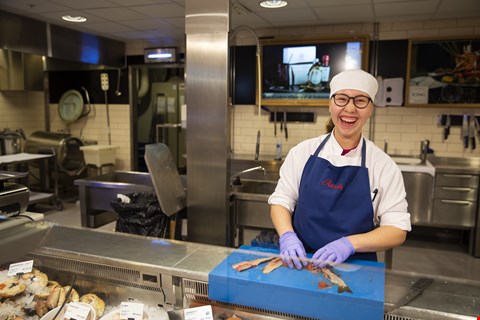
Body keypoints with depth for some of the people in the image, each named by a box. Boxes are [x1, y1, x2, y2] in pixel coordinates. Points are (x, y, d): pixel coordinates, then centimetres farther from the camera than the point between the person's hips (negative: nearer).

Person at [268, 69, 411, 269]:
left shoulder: (383, 165, -2)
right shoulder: (304, 151, 1)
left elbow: (397, 230, -3)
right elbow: (281, 200, 4)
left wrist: (349, 243, -18)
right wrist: (287, 235, -15)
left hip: (355, 267, 0)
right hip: (299, 262, 1)